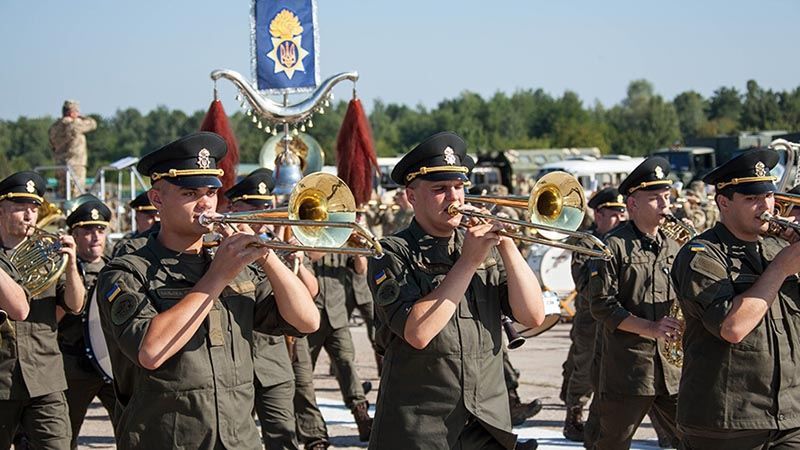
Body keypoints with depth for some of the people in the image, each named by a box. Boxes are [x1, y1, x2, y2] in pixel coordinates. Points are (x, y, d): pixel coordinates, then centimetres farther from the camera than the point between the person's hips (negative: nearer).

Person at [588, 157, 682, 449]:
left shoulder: (673, 248, 13)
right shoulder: (614, 246, -6)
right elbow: (601, 305, -12)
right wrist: (650, 328, -19)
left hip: (671, 364, 5)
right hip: (626, 366, -5)